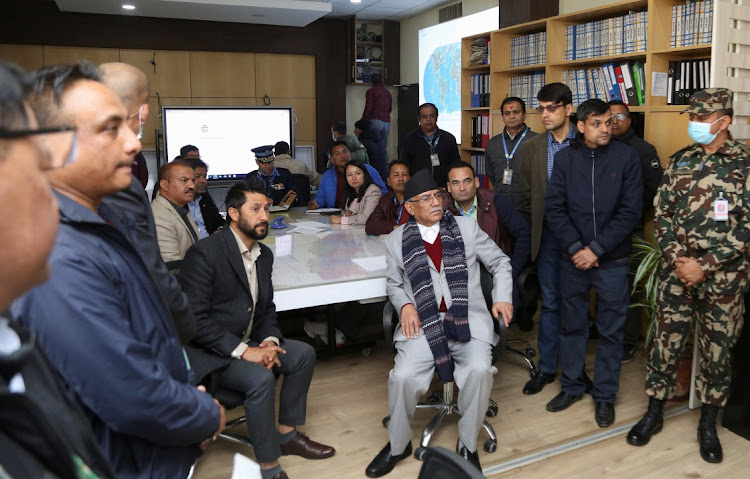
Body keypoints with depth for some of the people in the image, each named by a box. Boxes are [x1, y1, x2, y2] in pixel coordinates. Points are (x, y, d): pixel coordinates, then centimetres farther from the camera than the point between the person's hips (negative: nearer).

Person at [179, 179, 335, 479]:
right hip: (210, 353, -9)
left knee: (303, 354, 1)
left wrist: (269, 340, -7)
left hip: (248, 343, 9)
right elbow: (195, 319, -24)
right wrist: (242, 351, -25)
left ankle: (287, 434, 15)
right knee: (261, 378, -29)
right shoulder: (205, 254, -20)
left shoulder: (264, 254, 6)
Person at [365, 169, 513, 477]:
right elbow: (394, 283, 20)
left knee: (479, 370, -28)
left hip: (468, 317, 0)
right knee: (403, 375, -22)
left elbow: (500, 262, 16)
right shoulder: (397, 240, 8)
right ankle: (398, 445, 7)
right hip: (423, 322, 0)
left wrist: (502, 298, 2)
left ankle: (467, 445, -1)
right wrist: (405, 305, 0)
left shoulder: (467, 228, 8)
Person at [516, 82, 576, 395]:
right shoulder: (531, 149, 5)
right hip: (547, 236, 2)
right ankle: (546, 367, 21)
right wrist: (533, 233, 5)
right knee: (550, 303, 10)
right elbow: (525, 197, 8)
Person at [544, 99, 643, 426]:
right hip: (573, 259, 2)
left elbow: (631, 212, -8)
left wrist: (596, 249, -13)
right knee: (572, 325, 13)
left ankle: (605, 395, 25)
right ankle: (571, 386, 30)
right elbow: (554, 207, -3)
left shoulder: (626, 157, -4)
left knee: (611, 331, 9)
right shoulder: (565, 157, 1)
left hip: (612, 261, -1)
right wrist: (576, 247, -13)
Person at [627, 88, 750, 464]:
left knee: (716, 350, 9)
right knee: (665, 343, 8)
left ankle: (708, 424, 27)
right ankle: (654, 412, 24)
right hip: (676, 273, 3)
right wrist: (675, 258, -9)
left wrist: (704, 265, -15)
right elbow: (662, 213, 4)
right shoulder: (680, 161, 5)